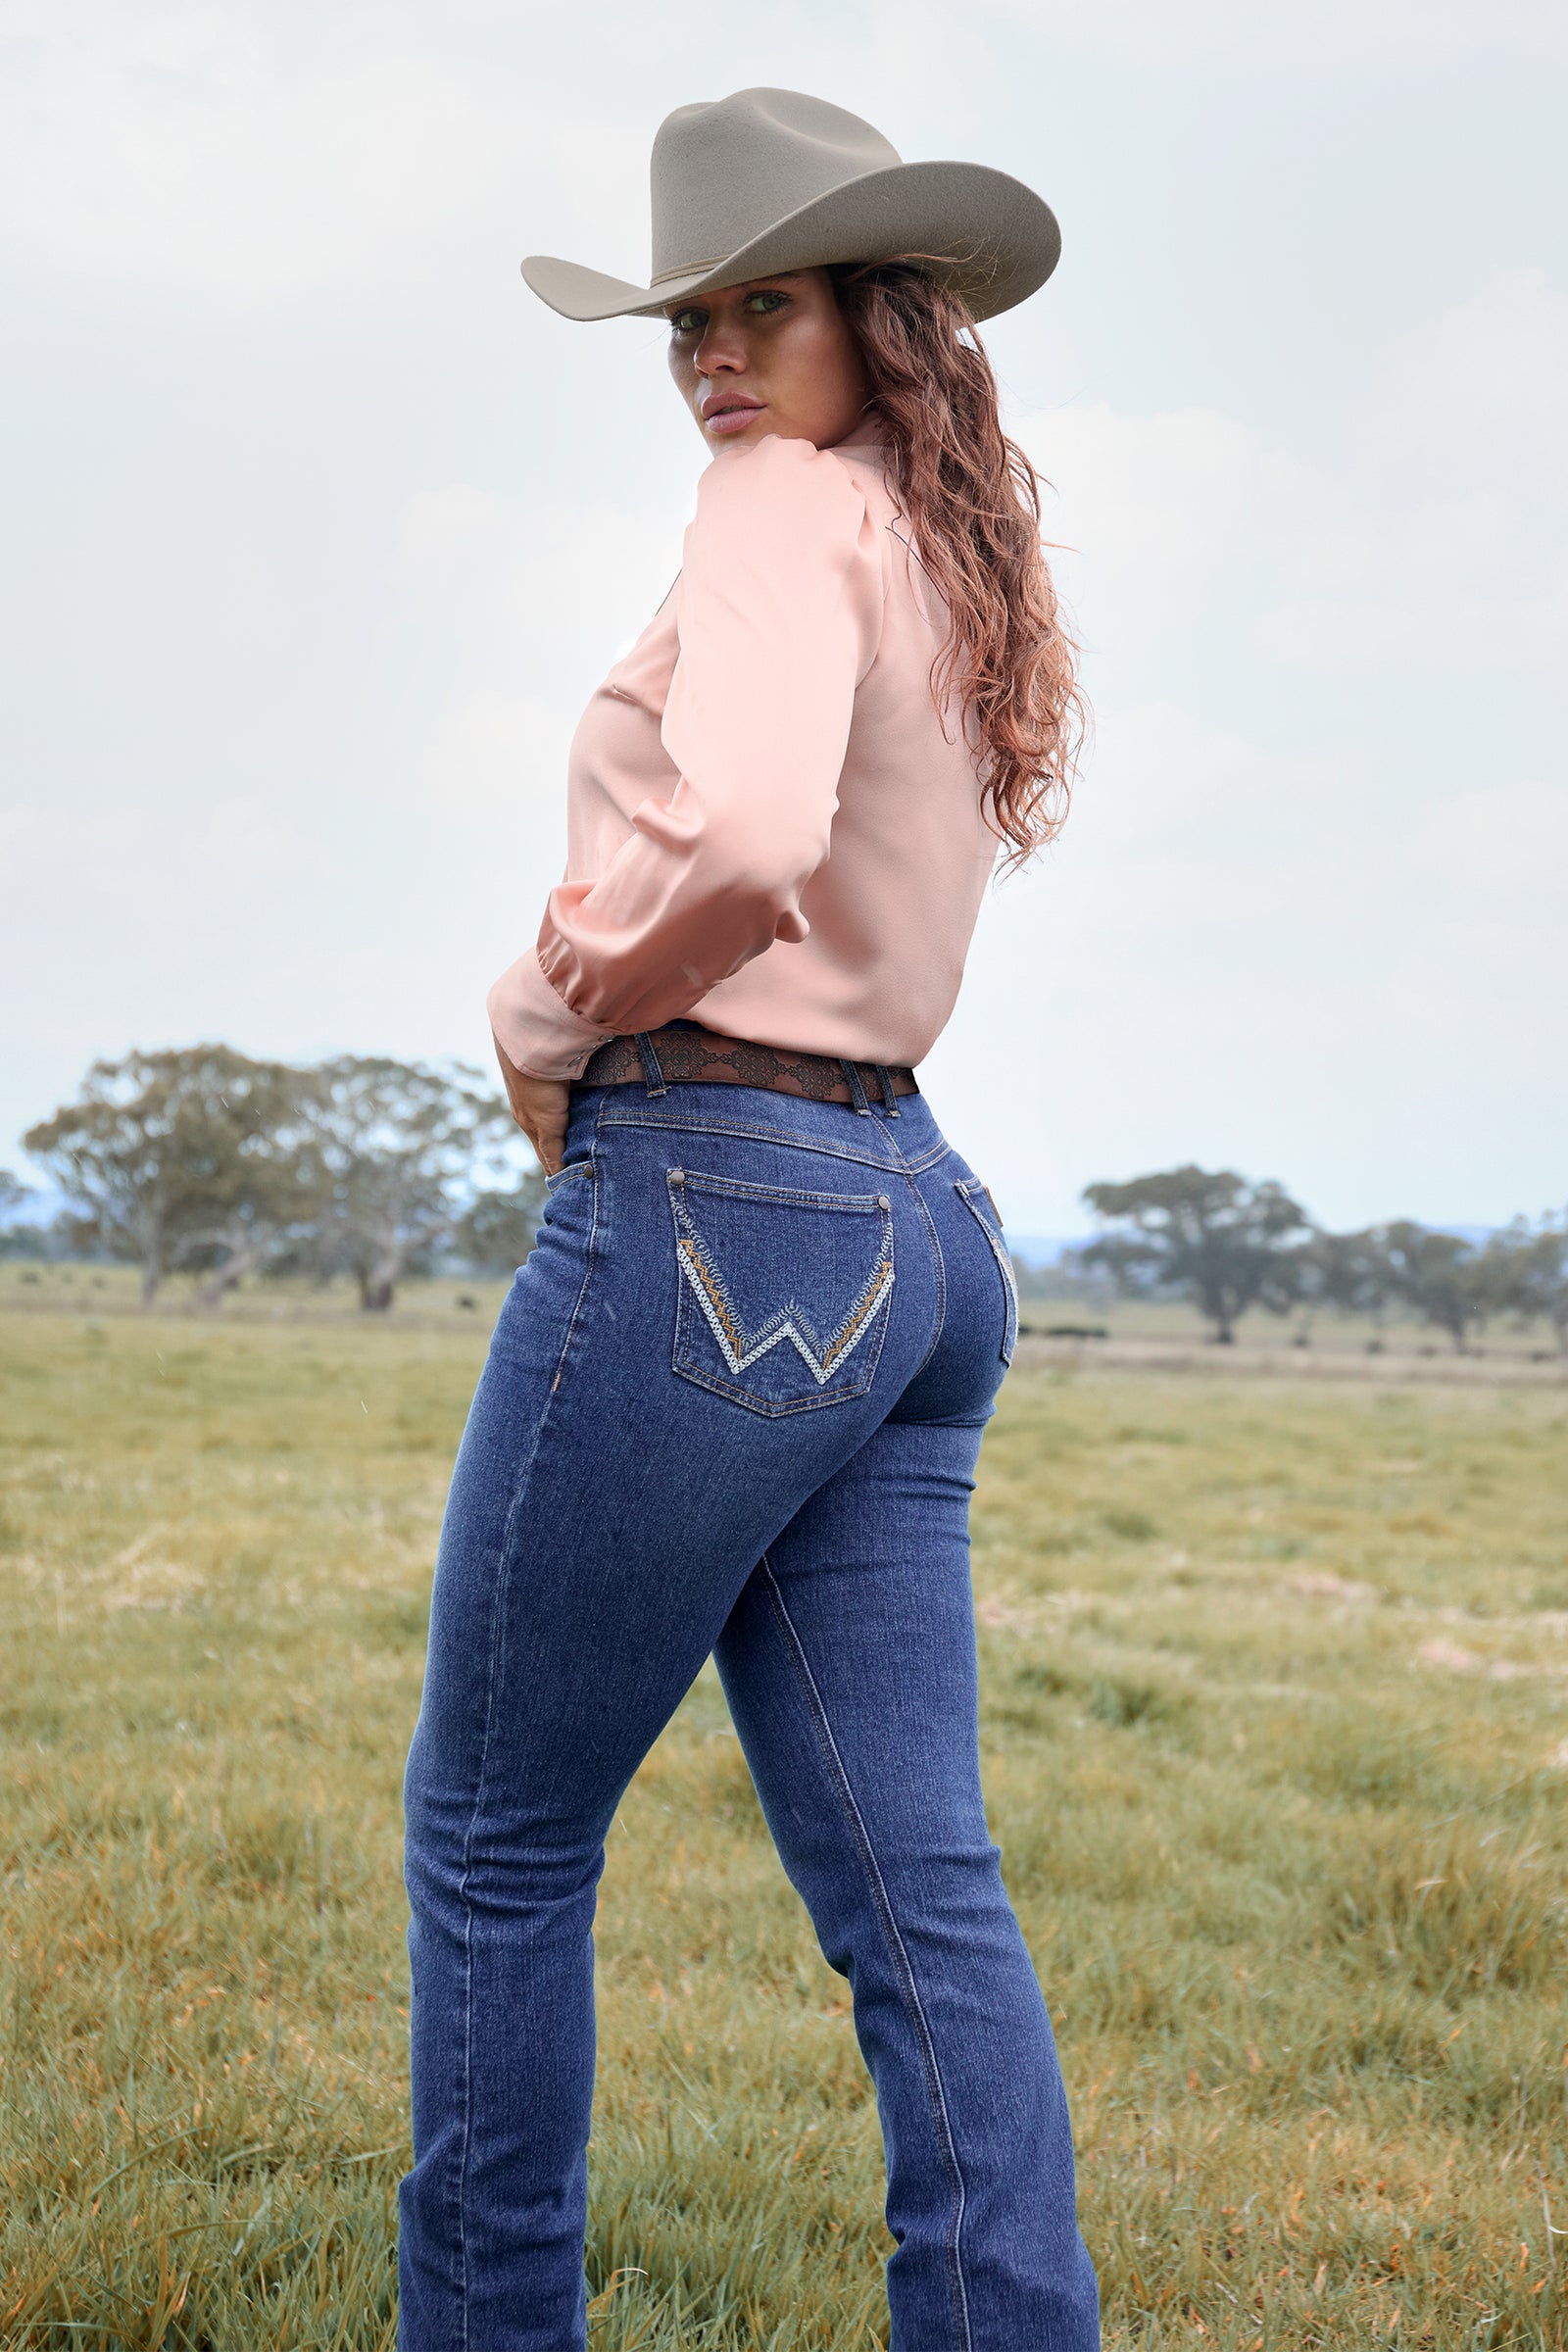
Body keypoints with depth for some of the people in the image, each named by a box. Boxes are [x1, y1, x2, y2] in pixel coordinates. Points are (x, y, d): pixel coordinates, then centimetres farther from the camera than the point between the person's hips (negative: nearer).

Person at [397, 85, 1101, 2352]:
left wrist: (559, 1017, -11)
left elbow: (743, 845, -28)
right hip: (914, 1220, 9)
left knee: (496, 1831, 8)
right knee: (918, 1890, 7)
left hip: (711, 1208, -9)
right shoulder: (964, 568, 19)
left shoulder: (793, 508, -8)